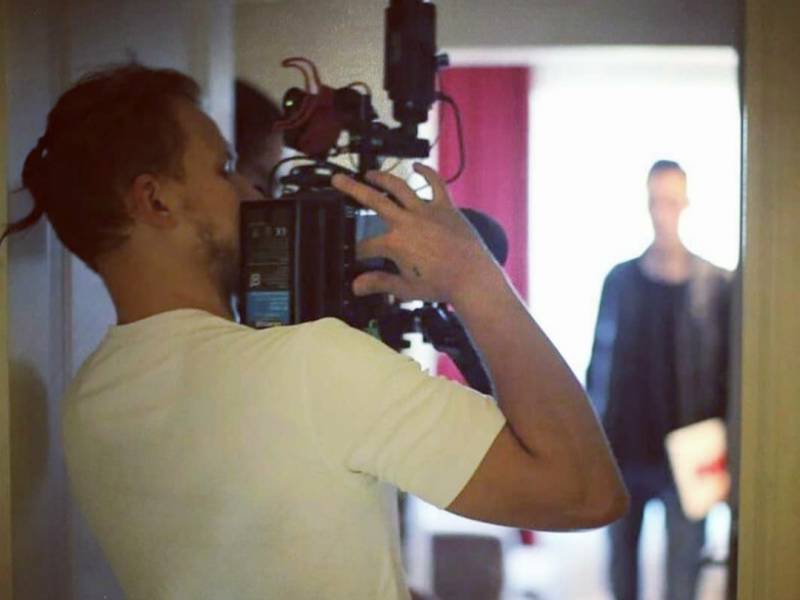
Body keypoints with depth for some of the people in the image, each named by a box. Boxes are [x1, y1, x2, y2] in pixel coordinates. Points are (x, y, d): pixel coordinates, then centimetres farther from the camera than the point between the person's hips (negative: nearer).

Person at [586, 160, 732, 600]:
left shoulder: (716, 287, -3)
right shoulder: (620, 280, 3)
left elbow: (730, 377, -3)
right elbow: (599, 363, 6)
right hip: (621, 453, 2)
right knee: (621, 563, 13)